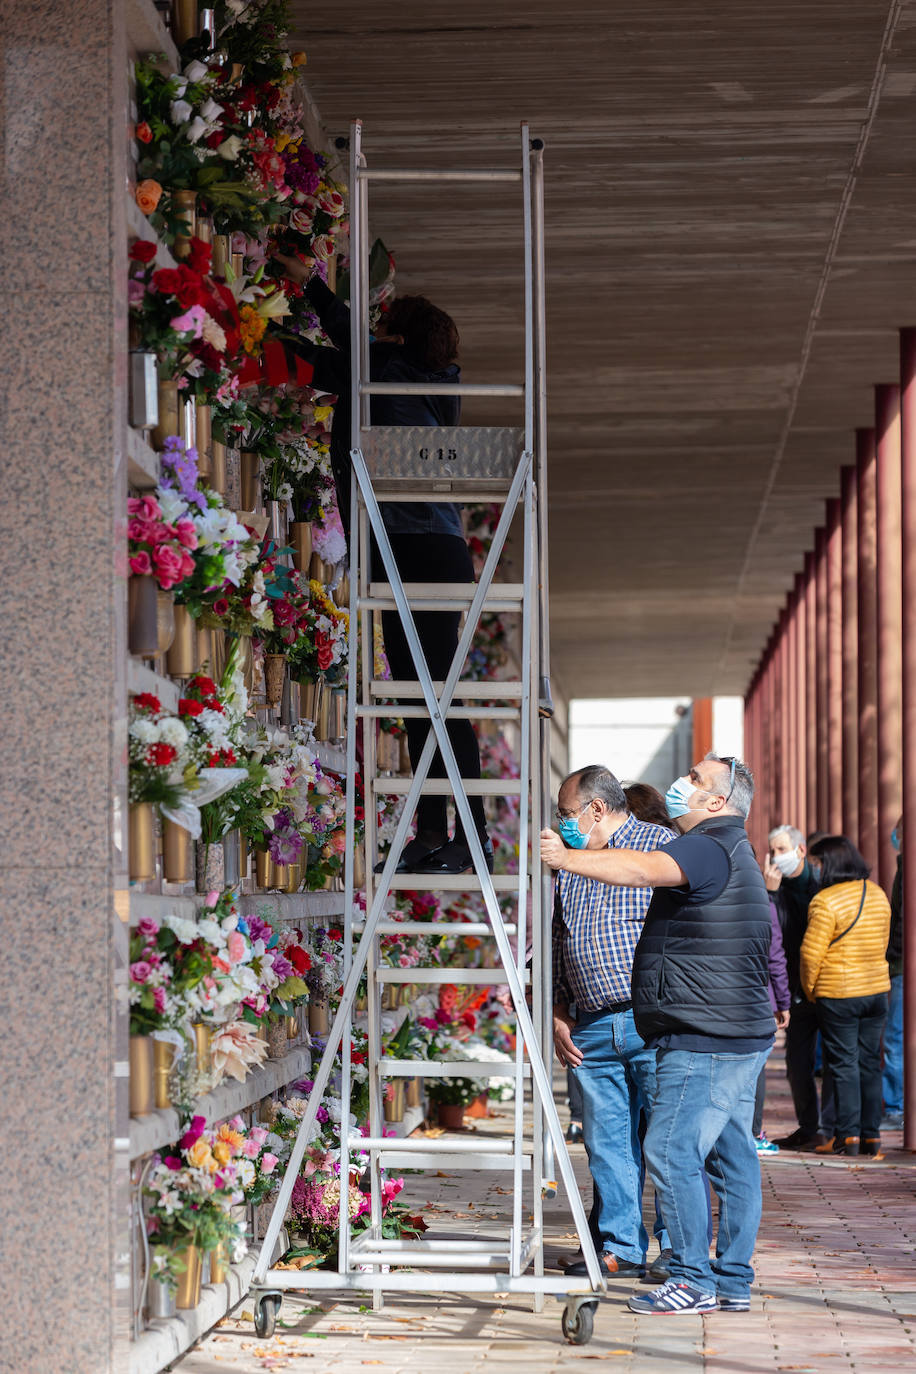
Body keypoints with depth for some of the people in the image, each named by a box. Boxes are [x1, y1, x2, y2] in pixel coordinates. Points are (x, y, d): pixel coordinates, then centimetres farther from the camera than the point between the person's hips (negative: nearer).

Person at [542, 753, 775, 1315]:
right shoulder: (730, 851, 21)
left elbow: (643, 871, -30)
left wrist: (567, 859, -29)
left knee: (672, 1151, -9)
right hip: (737, 1036, 11)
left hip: (705, 1039, -11)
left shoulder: (711, 848, -14)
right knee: (731, 1156, 10)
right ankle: (733, 1282, 13)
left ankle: (694, 1280, -8)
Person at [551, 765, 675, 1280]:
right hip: (592, 1030, 6)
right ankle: (621, 1247, 12)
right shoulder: (568, 864, 19)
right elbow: (556, 944, 23)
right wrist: (558, 1016, 14)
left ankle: (680, 1248, 2)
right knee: (607, 1142, 6)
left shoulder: (662, 847, -1)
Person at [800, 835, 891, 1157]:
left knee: (844, 1064, 0)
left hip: (838, 994, -6)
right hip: (877, 989, 6)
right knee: (870, 1063, 11)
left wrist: (809, 990, 0)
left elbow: (811, 952, -15)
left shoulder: (826, 901, -16)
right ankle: (871, 1135, 13)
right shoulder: (878, 895, 8)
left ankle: (847, 1136, 0)